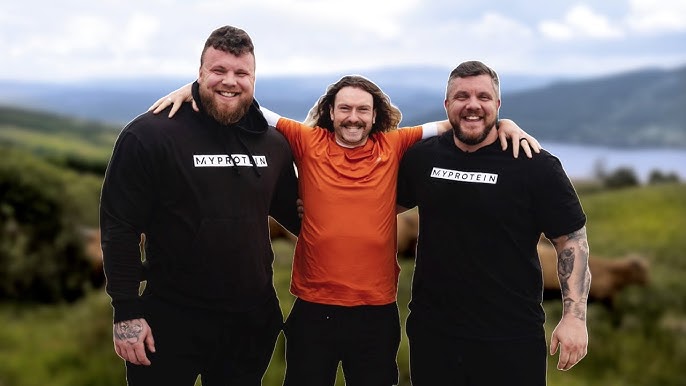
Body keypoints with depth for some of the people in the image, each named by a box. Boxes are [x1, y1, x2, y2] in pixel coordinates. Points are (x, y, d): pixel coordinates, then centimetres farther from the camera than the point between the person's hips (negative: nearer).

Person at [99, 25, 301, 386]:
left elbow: (290, 211, 18)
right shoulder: (151, 134, -11)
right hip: (171, 321, -4)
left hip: (254, 321, 5)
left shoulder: (273, 144, 4)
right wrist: (126, 312, -13)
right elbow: (120, 225, -11)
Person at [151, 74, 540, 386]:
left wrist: (505, 125, -9)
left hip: (377, 310, 1)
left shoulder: (393, 146, 1)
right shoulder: (308, 142, -1)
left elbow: (453, 124, 4)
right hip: (314, 307, -1)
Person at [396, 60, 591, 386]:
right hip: (431, 331, 3)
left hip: (513, 338, -3)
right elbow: (393, 203, 21)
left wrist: (575, 316, -12)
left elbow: (572, 241, -5)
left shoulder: (536, 166, -8)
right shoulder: (421, 157, 3)